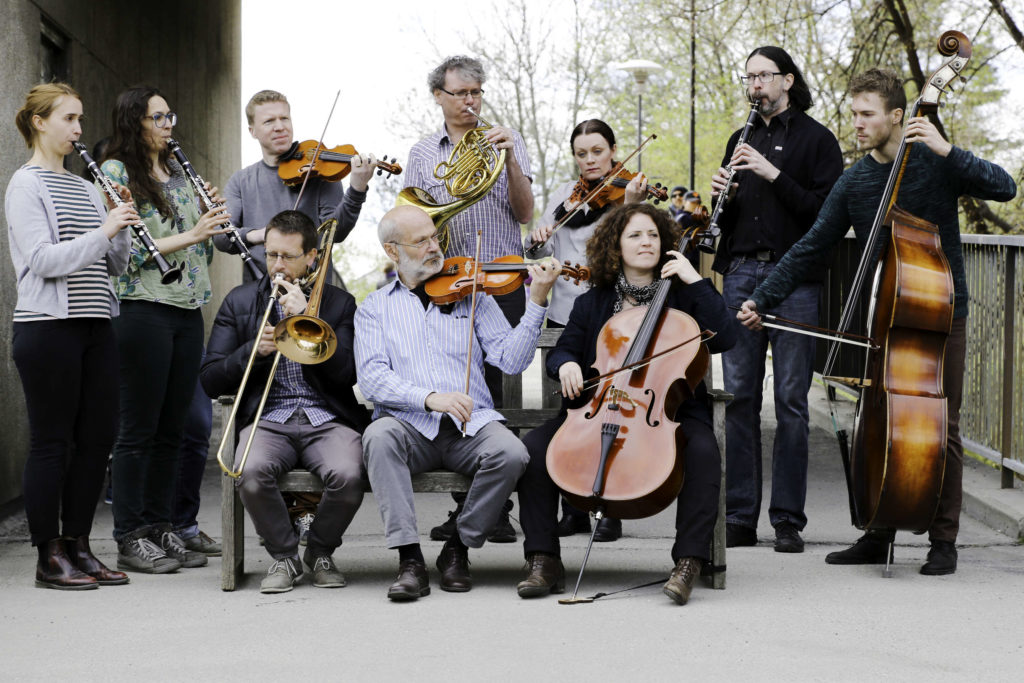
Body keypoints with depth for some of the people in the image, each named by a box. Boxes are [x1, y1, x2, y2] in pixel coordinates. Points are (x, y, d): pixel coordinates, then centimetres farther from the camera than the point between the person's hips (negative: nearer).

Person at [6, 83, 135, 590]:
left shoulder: (85, 187, 17)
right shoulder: (25, 185, -5)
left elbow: (115, 265, 16)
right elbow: (42, 259, -16)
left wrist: (121, 224, 0)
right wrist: (101, 231, -19)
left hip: (93, 324, 7)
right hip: (46, 325, -7)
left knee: (97, 435, 6)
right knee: (52, 441, -2)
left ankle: (78, 547, 16)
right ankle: (49, 558, 5)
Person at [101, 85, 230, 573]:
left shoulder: (178, 174, 17)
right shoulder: (116, 172, -4)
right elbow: (126, 249, -14)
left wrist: (212, 220, 1)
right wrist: (189, 235, -17)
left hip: (187, 312, 7)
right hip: (143, 309, -7)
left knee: (171, 428, 9)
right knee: (139, 429, -3)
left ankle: (161, 528, 16)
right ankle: (130, 538, 3)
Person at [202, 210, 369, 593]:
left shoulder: (338, 303, 12)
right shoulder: (240, 302, 15)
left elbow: (348, 373, -3)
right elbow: (211, 381, 10)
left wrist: (305, 317, -7)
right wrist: (254, 350, -7)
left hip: (327, 419, -1)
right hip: (268, 420, 1)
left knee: (347, 475, -33)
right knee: (252, 474, -34)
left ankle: (320, 551, -1)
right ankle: (284, 556, -6)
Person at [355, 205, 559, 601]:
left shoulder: (470, 295, 15)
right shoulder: (375, 309, 12)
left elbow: (511, 360, 3)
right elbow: (371, 377, -4)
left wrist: (537, 303, -9)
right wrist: (429, 397, -21)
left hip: (471, 423, 1)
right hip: (410, 425, -1)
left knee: (511, 453, -29)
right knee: (379, 436, -34)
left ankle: (458, 547, -7)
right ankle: (410, 560, -28)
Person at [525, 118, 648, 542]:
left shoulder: (625, 194, -1)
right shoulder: (565, 196, 13)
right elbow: (541, 253, 10)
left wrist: (629, 207, -30)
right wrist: (538, 239, -12)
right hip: (565, 313, 5)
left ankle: (612, 512, 2)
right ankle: (574, 510, 15)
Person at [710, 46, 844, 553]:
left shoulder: (815, 139, 2)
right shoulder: (742, 141, 19)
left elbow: (827, 211, -9)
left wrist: (774, 174, -16)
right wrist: (721, 197, 1)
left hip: (794, 277, -5)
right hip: (741, 272, 5)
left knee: (791, 398, -3)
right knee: (738, 395, 3)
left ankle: (788, 520, 2)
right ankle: (740, 517, 10)